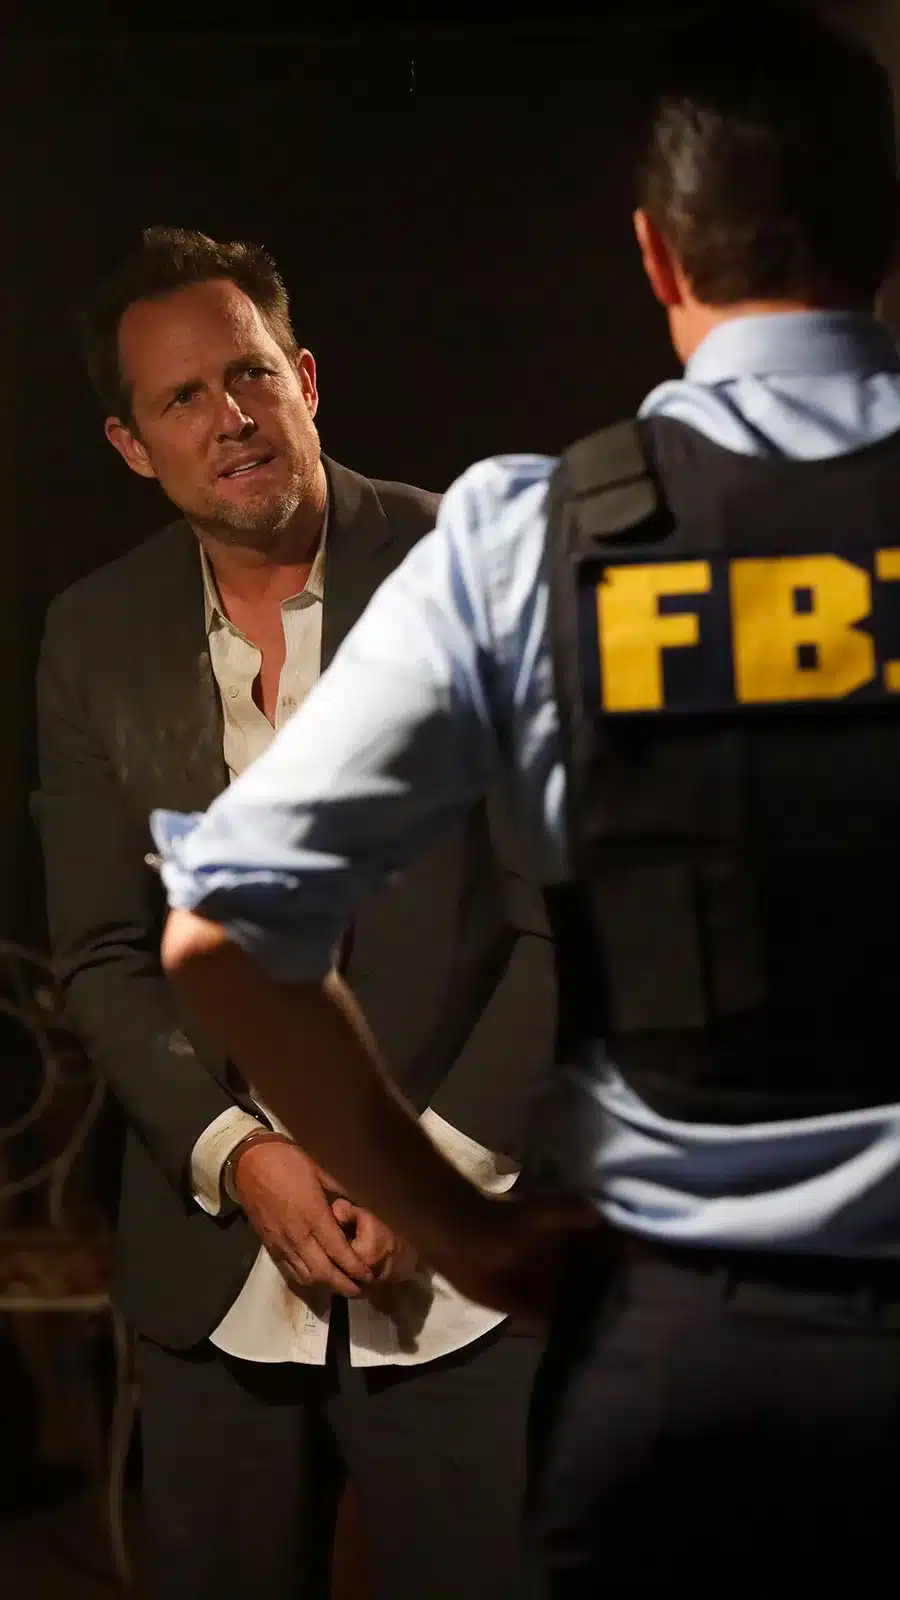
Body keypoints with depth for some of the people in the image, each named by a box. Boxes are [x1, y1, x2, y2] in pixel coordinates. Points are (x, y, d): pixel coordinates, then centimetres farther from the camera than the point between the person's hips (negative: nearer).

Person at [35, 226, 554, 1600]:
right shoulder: (95, 639, 4)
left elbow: (562, 920, -5)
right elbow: (104, 957, 5)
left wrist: (443, 1165, -12)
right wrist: (239, 1155, -9)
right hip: (215, 1278, 3)